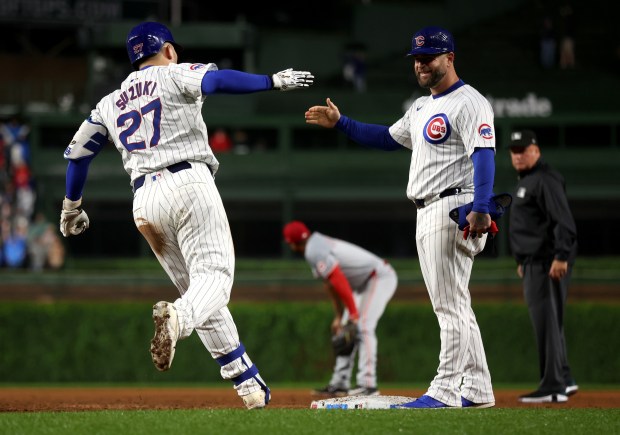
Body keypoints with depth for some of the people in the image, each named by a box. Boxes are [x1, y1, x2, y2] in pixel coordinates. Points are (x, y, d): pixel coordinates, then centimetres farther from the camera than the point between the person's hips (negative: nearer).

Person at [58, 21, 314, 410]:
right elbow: (217, 80, -11)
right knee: (213, 276, -13)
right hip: (188, 184, -5)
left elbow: (78, 153, 25)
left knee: (197, 288, 10)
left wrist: (72, 208, 36)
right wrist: (274, 81, -9)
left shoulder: (110, 104, 23)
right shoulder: (174, 75, 8)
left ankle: (249, 385, 4)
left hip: (144, 201, 5)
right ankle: (177, 317, -47)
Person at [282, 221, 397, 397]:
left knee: (363, 326, -20)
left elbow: (339, 282, -26)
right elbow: (332, 285, 18)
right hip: (365, 283, 11)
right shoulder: (318, 246, 13)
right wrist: (338, 316, 17)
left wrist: (353, 313, -26)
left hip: (380, 277, -11)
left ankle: (368, 384, -25)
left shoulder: (315, 252, -20)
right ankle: (340, 383, 12)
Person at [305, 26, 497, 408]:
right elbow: (389, 138, 32)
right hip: (428, 215, 10)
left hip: (453, 208, -10)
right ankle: (477, 390, 16)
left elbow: (484, 156, -23)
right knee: (454, 307, 12)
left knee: (450, 306, -10)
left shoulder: (468, 103, -11)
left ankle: (446, 390, -11)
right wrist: (341, 123, 22)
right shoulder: (422, 107, 21)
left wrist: (481, 209, -35)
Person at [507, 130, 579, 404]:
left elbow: (563, 221, -21)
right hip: (533, 263, 11)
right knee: (545, 322, 15)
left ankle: (553, 388, -13)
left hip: (548, 264, -11)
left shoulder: (545, 180, -12)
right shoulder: (525, 181, 20)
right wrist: (523, 260, 26)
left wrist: (561, 256, -28)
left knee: (546, 322, -12)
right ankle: (564, 380, 23)